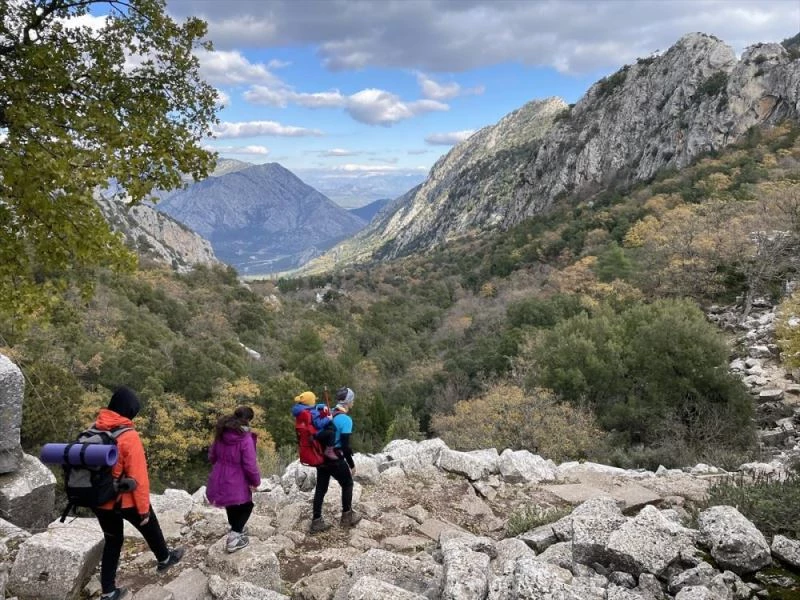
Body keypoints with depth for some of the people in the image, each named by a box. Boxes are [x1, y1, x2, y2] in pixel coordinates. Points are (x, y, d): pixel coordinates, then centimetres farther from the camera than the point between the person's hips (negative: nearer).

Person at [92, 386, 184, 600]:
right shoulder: (129, 436, -24)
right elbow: (138, 477, -22)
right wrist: (143, 508, -13)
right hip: (125, 500, -5)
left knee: (112, 541, 21)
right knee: (150, 528, 22)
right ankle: (164, 559, 45)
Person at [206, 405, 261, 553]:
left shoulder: (221, 434, -1)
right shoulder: (246, 438, -23)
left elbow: (212, 456, 11)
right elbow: (250, 464, -20)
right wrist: (256, 481, -5)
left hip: (219, 481, 7)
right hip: (237, 483, -6)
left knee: (231, 506, 28)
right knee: (246, 506, 17)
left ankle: (236, 530, 45)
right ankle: (234, 538, 11)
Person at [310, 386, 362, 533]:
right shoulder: (345, 419, -18)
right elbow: (345, 445, -19)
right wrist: (352, 465, -9)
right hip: (335, 459, -7)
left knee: (321, 488, 12)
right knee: (347, 484, 15)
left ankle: (316, 522, 16)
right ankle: (347, 517, 23)